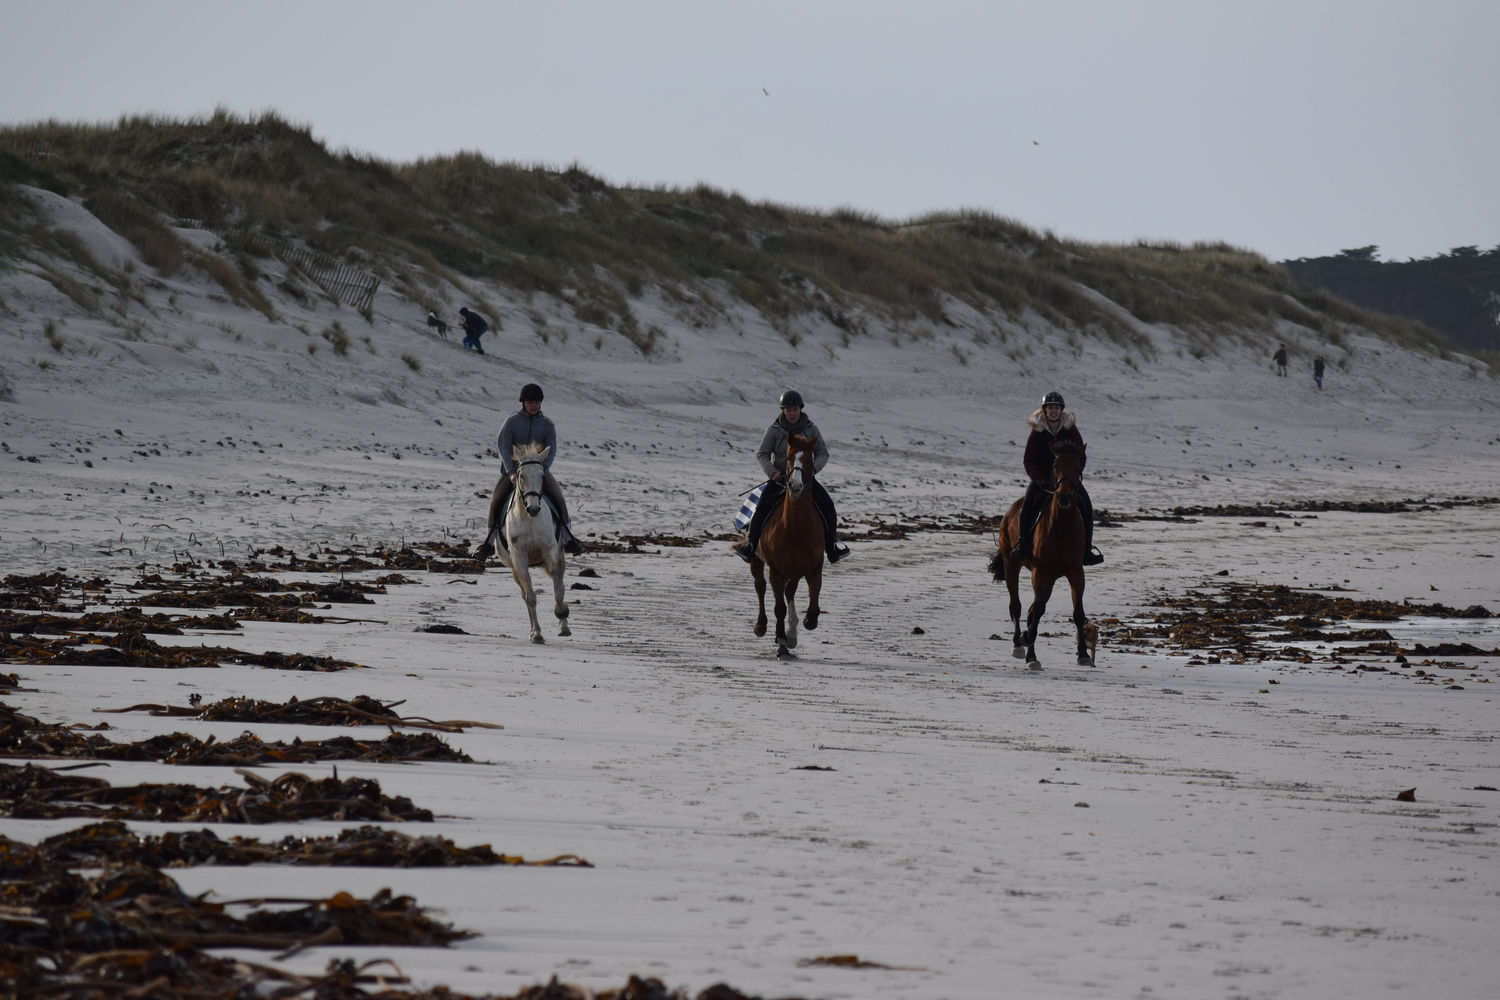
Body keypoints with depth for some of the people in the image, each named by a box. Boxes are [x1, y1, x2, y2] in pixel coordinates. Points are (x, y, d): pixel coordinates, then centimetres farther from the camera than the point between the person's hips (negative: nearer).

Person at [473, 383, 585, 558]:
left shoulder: (547, 425, -1)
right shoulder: (512, 422, -6)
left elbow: (551, 451, -5)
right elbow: (504, 448, -11)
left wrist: (541, 469, -22)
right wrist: (511, 472, -23)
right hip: (513, 469, -1)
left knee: (558, 498, -16)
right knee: (496, 500, -15)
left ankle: (568, 539, -7)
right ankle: (488, 541, -3)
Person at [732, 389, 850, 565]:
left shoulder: (810, 429, 1)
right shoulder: (774, 430, -2)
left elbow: (822, 453, 3)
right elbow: (762, 455, -2)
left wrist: (813, 468, -18)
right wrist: (772, 472, -19)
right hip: (779, 477, -1)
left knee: (827, 505, -17)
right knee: (762, 507, -25)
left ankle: (832, 546, -6)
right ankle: (750, 544, -14)